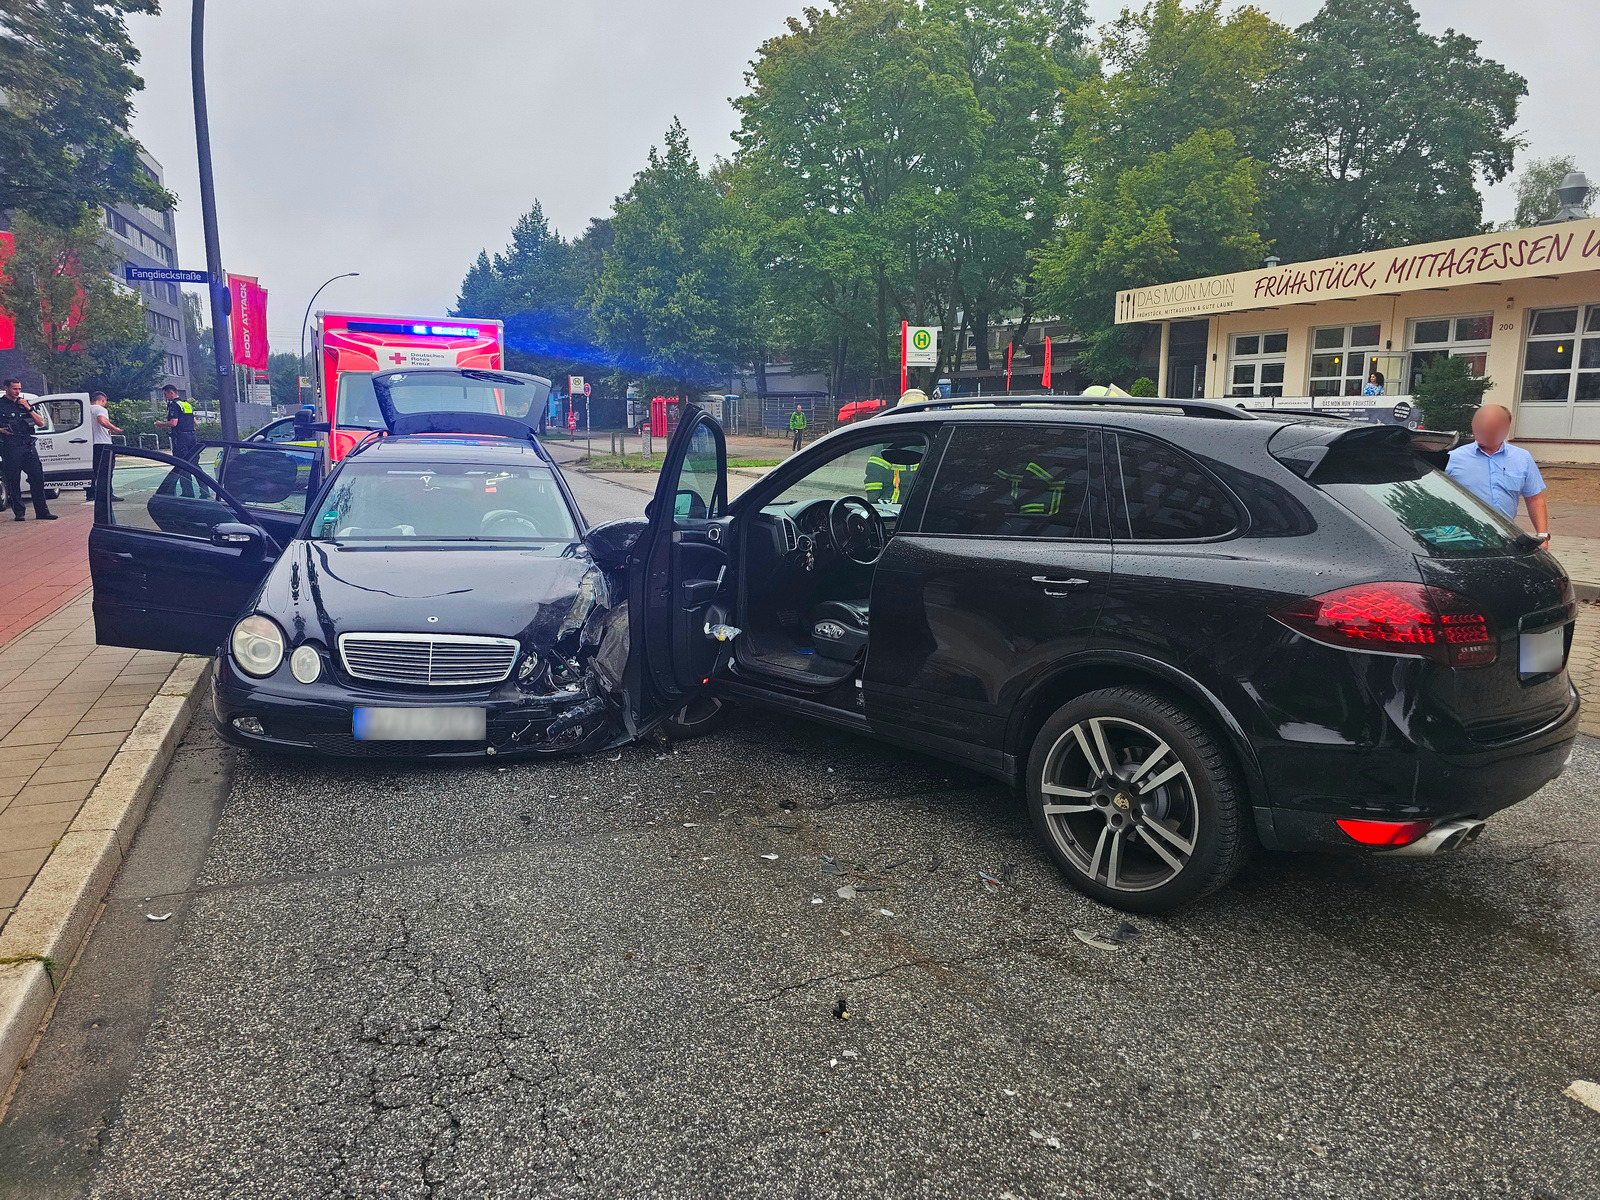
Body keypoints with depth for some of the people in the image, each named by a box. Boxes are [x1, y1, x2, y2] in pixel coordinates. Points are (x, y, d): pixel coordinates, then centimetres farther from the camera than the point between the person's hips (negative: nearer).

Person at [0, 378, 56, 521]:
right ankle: (19, 513, 6)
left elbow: (41, 423, 10)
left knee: (37, 478, 2)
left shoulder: (25, 403, 16)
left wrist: (28, 409, -1)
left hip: (29, 447, 4)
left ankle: (42, 512, 6)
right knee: (13, 481, 1)